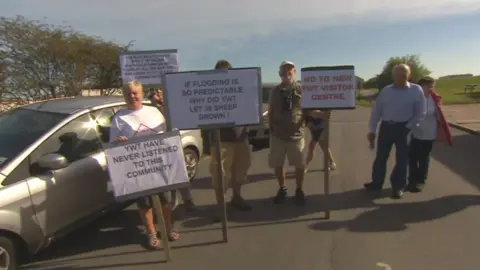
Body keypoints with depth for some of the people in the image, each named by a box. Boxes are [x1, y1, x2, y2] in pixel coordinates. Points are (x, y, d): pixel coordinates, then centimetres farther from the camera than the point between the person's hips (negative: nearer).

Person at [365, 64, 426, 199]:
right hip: (386, 127, 3)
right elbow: (376, 111, 5)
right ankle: (377, 182, 26)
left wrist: (408, 127, -10)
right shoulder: (386, 90, 4)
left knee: (402, 158, 6)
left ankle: (398, 187, 20)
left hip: (403, 128, -2)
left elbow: (420, 113, -2)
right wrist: (372, 130, 1)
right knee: (380, 156, 10)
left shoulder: (416, 90, -3)